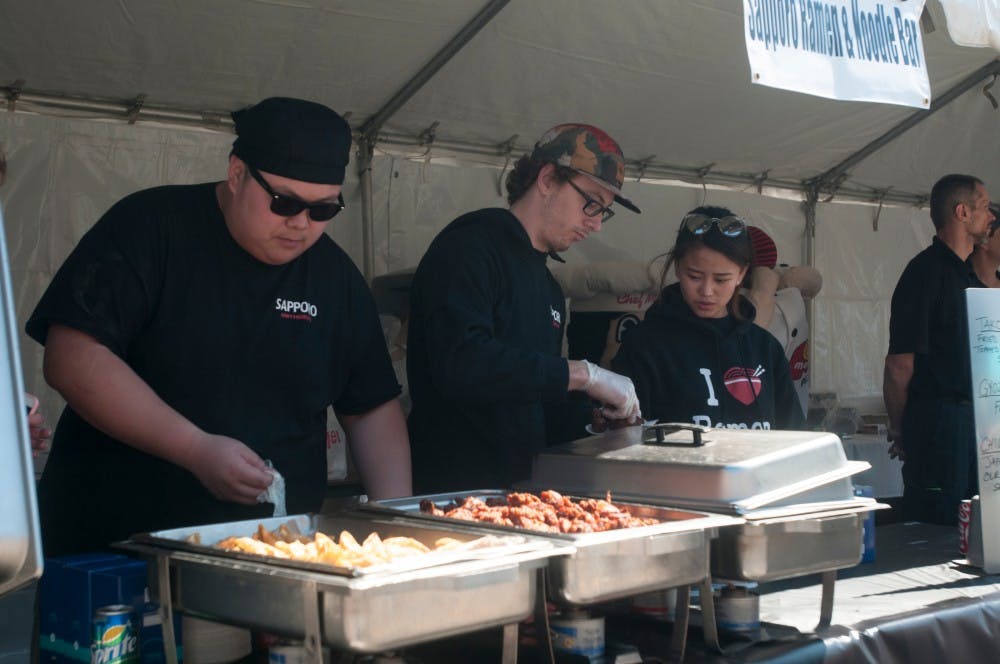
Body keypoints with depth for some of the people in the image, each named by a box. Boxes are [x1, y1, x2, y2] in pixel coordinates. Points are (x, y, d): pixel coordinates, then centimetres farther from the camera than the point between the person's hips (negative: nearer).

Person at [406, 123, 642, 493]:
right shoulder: (470, 245, -9)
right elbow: (461, 362, -27)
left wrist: (593, 422, 7)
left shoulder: (549, 289, 21)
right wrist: (582, 374, -22)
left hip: (519, 484, 9)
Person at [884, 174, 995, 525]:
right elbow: (899, 364, -15)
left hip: (971, 420, 9)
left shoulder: (967, 275, 18)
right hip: (940, 418, -9)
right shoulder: (927, 270, -11)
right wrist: (900, 432, -8)